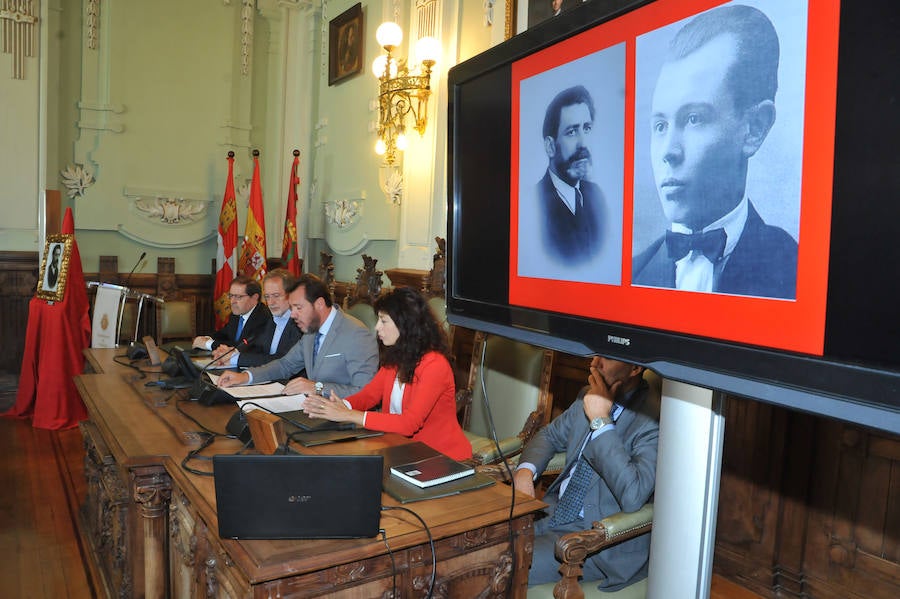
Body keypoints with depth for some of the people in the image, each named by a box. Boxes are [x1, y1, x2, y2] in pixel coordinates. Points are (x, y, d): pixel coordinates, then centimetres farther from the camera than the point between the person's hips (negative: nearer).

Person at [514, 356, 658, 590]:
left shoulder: (654, 418, -20)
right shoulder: (589, 396, 4)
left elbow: (633, 497, -31)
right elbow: (550, 435, 19)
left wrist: (601, 421, -28)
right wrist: (525, 470, -3)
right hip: (556, 509, 7)